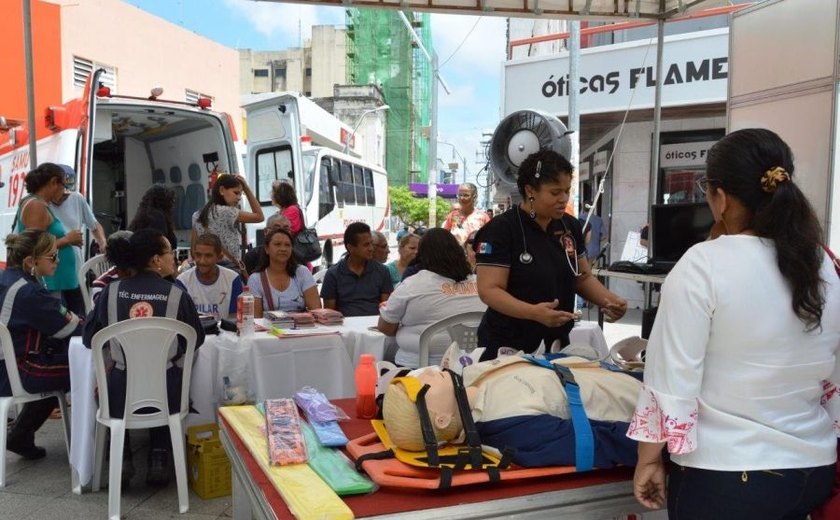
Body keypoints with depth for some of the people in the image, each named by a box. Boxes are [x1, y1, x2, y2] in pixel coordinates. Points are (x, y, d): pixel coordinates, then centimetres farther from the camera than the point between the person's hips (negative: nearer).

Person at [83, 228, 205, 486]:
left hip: (121, 394, 1)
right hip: (166, 394, -1)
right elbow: (197, 340, 4)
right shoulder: (178, 295, -8)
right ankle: (159, 456, 26)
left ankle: (121, 455, 27)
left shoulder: (111, 291, -4)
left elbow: (89, 339, 6)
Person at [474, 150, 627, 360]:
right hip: (510, 348, -6)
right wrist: (533, 312, -35)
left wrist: (608, 300, -8)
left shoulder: (571, 226, 4)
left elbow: (583, 277, 12)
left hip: (557, 344, 6)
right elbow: (489, 290, -20)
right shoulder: (500, 230, -15)